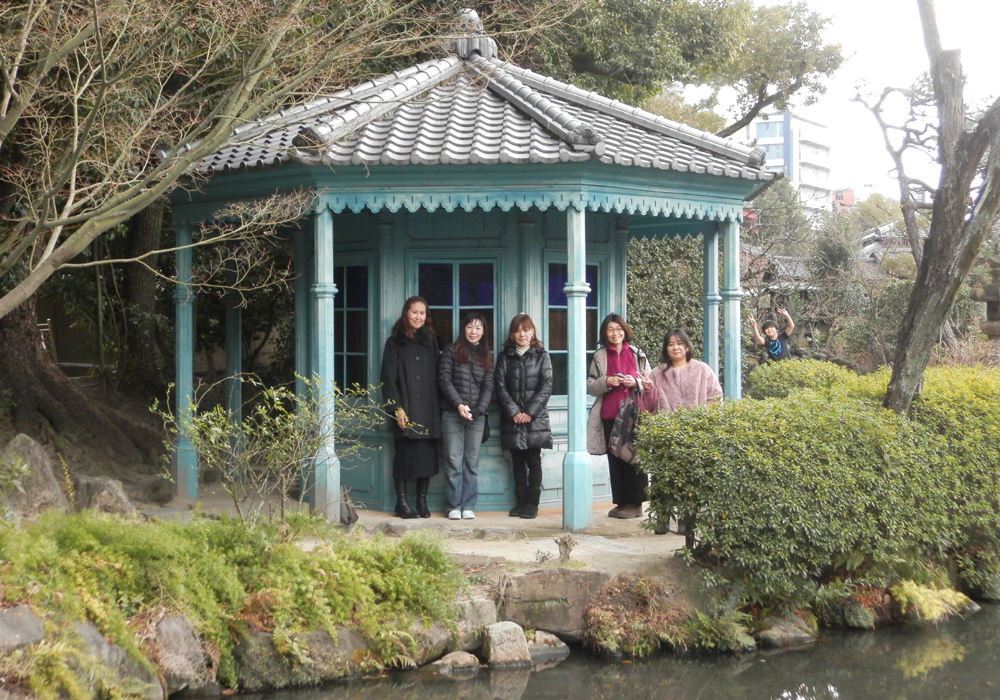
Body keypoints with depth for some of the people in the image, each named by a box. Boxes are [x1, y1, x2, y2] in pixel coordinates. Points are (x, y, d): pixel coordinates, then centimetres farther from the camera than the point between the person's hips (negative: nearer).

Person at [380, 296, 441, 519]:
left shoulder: (430, 341, 15)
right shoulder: (395, 342, 4)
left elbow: (437, 377, 12)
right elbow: (388, 378, -1)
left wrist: (437, 408, 4)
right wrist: (397, 408, -10)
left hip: (428, 410, 3)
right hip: (406, 409, -3)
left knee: (427, 456, 1)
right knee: (405, 456, -3)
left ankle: (422, 502, 8)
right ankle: (402, 502, 4)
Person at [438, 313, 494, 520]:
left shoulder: (487, 356, 13)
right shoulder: (451, 351, 5)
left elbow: (489, 386, 6)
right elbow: (444, 379, -2)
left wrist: (477, 410, -9)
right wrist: (459, 405, -13)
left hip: (477, 416, 2)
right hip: (452, 415, -2)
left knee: (472, 462, 3)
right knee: (454, 462, -3)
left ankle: (468, 506, 6)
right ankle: (454, 506, 2)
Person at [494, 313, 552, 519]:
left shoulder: (541, 355, 5)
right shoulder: (505, 357, 9)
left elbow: (546, 386, -2)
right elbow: (500, 387, 2)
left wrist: (530, 412, -11)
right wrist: (514, 412, -10)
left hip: (536, 418, -2)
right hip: (512, 420, 2)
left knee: (533, 461, -1)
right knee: (518, 462, 5)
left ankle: (532, 503, 1)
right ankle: (521, 502, 9)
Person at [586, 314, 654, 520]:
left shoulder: (637, 355, 7)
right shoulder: (599, 356, 10)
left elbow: (650, 384, 9)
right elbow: (590, 386, 8)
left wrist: (636, 383, -11)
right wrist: (606, 382, -10)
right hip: (610, 415, 2)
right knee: (615, 459, 4)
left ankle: (636, 503, 3)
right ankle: (621, 503, 11)